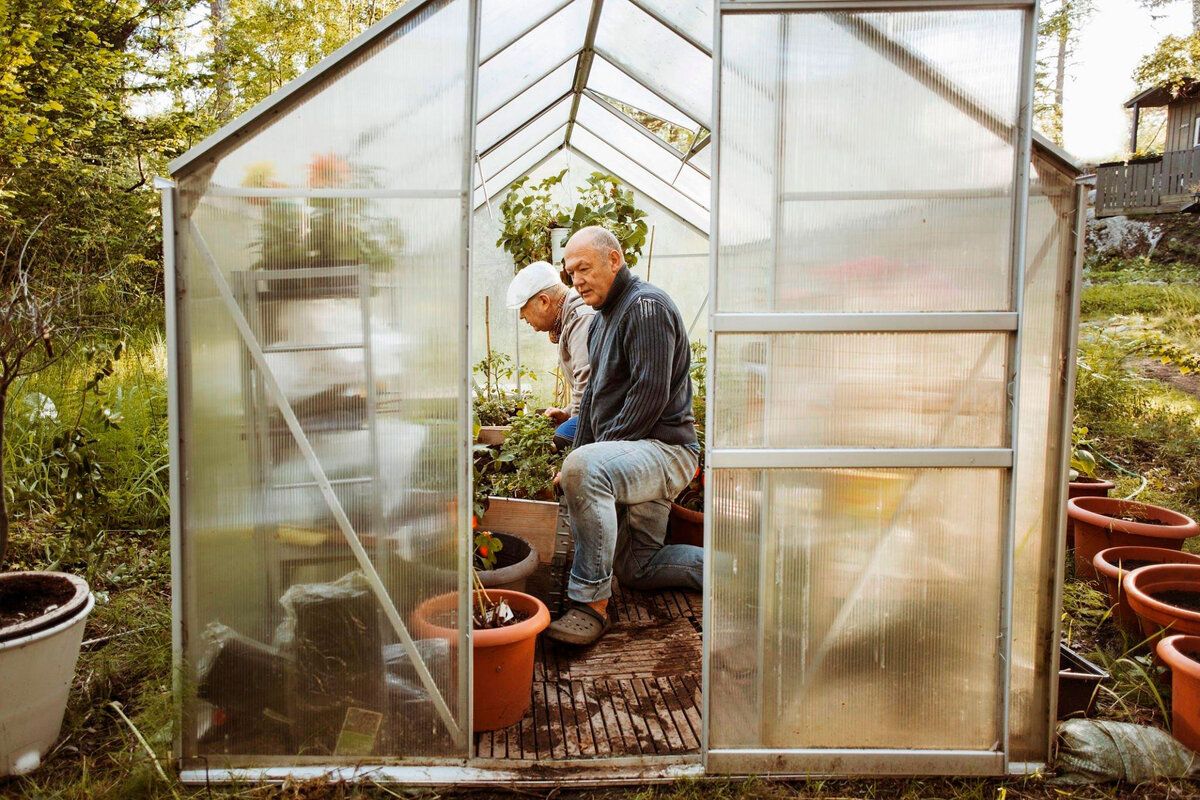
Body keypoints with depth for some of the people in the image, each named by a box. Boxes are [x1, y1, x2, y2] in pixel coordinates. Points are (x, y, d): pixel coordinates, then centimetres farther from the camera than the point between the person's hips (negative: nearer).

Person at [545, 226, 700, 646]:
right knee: (636, 568, 14)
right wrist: (578, 453, 11)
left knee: (584, 470, -38)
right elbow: (595, 395, 25)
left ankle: (592, 603, -31)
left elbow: (650, 396, -22)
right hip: (638, 455, 11)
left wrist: (584, 458, -18)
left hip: (666, 450, -11)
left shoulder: (647, 306, -13)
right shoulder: (602, 318, 19)